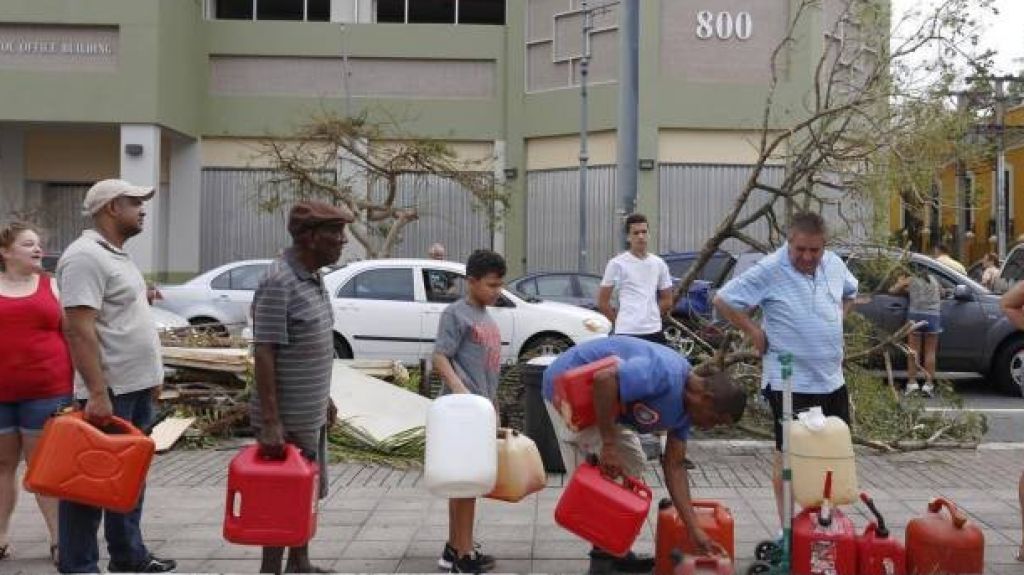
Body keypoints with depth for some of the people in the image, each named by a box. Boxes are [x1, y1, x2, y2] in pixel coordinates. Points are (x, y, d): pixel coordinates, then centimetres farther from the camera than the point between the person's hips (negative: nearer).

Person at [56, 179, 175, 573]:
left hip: (135, 387, 10)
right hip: (107, 392, -10)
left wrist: (150, 375, 21)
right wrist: (98, 393, -28)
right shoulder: (86, 256, -16)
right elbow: (80, 330, -23)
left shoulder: (116, 254, 15)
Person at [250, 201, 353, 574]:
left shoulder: (313, 277, 8)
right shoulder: (278, 283, -20)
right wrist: (271, 422, -25)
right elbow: (264, 353, -22)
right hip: (287, 419, -9)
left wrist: (324, 398, 20)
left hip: (311, 415, 9)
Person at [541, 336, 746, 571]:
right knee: (598, 475, -10)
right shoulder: (665, 375, -32)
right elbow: (604, 379, -42)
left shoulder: (685, 404, -2)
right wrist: (609, 445, -33)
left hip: (603, 399, 10)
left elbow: (674, 467, 1)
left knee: (633, 464, 13)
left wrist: (694, 531, -3)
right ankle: (609, 552, 5)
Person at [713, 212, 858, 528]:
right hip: (790, 382, -7)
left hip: (832, 379, 7)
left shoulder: (834, 264, 4)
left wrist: (837, 320, 12)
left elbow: (850, 292, 26)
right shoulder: (769, 270, -16)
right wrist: (755, 333, -12)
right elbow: (724, 300, -15)